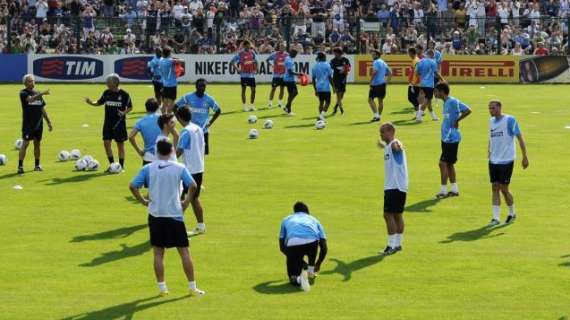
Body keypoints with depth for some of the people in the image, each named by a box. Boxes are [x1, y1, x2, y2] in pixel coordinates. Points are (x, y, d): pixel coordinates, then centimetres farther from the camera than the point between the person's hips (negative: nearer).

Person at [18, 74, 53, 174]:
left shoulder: (38, 94, 13)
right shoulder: (23, 93, -5)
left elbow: (43, 109, 18)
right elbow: (30, 99, -28)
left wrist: (49, 122, 16)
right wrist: (41, 94, -40)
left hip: (39, 123, 6)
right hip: (28, 124, -6)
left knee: (37, 143, 10)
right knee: (25, 143, -10)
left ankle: (37, 165, 20)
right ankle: (20, 166, -9)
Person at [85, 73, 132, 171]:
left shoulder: (124, 94, -9)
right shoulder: (106, 93, 3)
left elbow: (130, 107, -1)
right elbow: (99, 103, 14)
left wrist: (124, 112, -20)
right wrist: (91, 103, -4)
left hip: (119, 123, -4)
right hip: (108, 122, 4)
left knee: (120, 144, 3)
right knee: (106, 142, -1)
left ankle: (121, 165, 14)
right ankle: (112, 164, 12)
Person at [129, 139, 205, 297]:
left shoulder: (148, 168, -1)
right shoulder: (179, 168, -3)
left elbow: (133, 186, -6)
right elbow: (193, 185, -13)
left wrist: (143, 201, 4)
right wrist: (187, 202, 0)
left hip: (155, 215, 1)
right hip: (175, 215, -1)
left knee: (158, 253, 9)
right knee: (184, 251, 6)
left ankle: (162, 287, 9)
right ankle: (192, 287, 9)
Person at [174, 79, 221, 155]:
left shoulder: (209, 99, -1)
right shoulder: (188, 97, -6)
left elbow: (218, 110, 13)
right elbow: (175, 107, 2)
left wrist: (210, 122, 4)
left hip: (204, 131, 2)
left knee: (203, 152, 3)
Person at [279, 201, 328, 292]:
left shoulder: (287, 219, 36)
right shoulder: (313, 220, 35)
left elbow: (282, 247, 35)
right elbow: (324, 247, 29)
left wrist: (300, 260, 45)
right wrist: (318, 264, 45)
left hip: (293, 244, -1)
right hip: (312, 243, 1)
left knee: (293, 277, 16)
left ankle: (299, 279, -16)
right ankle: (311, 270, 34)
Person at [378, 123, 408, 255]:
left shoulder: (394, 144, -18)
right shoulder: (388, 146, 14)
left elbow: (397, 147, -45)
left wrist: (398, 146, -67)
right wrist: (383, 146, 59)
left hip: (396, 186, -10)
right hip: (391, 186, 10)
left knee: (388, 214, -12)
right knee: (397, 215, 14)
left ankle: (392, 246, -11)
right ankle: (397, 244, 20)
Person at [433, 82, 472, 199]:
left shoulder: (453, 102, -17)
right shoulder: (446, 103, 12)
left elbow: (467, 110, -21)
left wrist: (457, 120, -15)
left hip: (451, 138, -10)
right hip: (446, 137, 10)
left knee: (443, 163, -8)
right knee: (449, 164, 14)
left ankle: (443, 191, -3)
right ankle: (454, 189, 21)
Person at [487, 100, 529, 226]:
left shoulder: (509, 120, -10)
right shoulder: (491, 121, 9)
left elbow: (520, 138, -9)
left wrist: (525, 156, -10)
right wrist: (489, 154, 16)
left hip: (506, 160, -6)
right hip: (493, 161, 6)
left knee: (503, 188, -2)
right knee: (495, 188, 2)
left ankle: (512, 213, 21)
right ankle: (496, 218, 5)